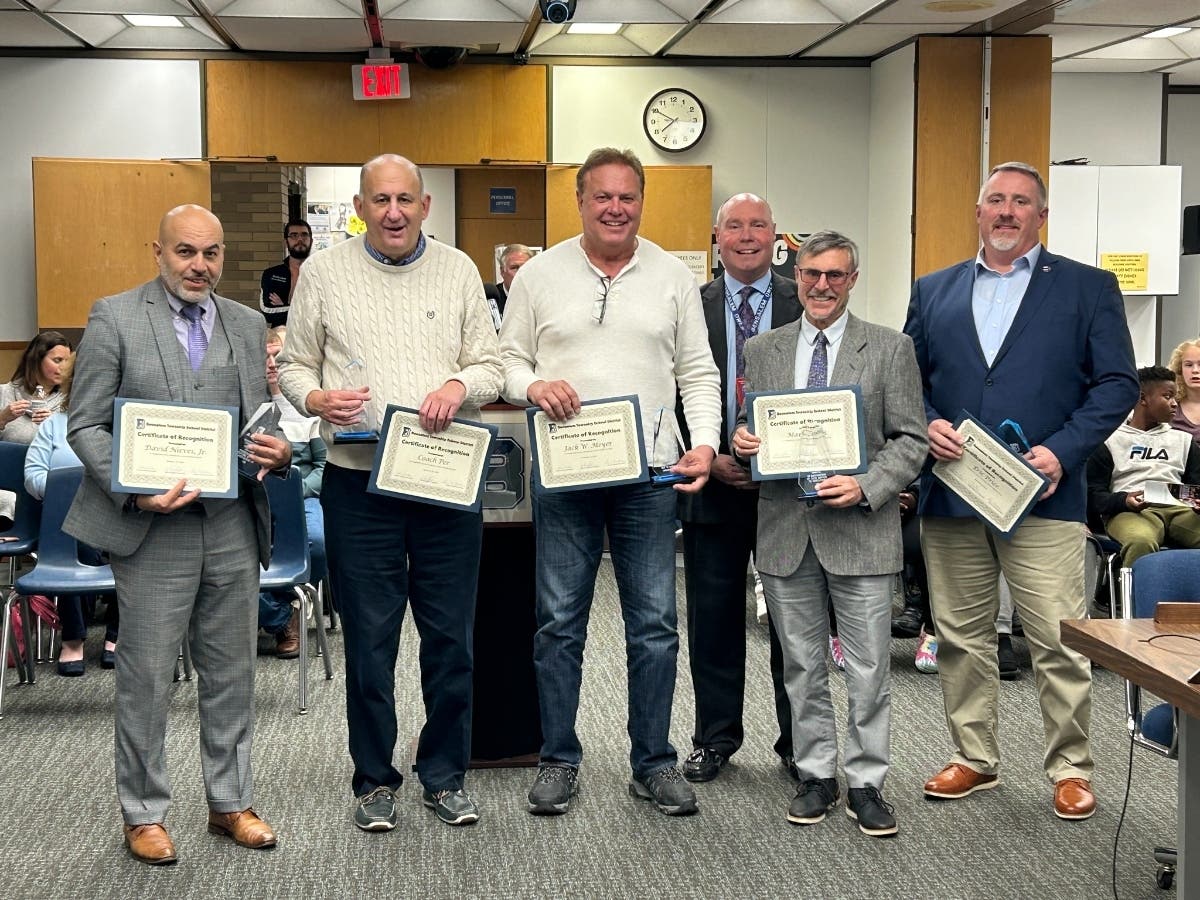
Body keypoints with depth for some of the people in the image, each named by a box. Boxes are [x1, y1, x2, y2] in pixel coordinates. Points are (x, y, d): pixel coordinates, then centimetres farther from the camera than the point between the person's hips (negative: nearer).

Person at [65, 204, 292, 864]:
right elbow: (86, 424, -4)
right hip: (152, 526, -4)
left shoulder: (247, 325, 11)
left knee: (231, 672, 12)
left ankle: (230, 802, 26)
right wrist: (135, 492, -18)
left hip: (233, 523, 4)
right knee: (146, 676, 4)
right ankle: (144, 814, 18)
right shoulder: (114, 318, -2)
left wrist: (279, 450, -7)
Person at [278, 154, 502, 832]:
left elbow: (490, 366, 8)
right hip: (360, 480, -1)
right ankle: (376, 781, 18)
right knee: (370, 637, 5)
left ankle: (445, 775, 21)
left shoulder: (458, 270, 8)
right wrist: (316, 398, -13)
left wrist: (461, 386, -14)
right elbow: (294, 364, 9)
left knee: (451, 636, 7)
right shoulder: (325, 273, 5)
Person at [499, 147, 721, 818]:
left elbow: (698, 372, 7)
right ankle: (560, 760, 18)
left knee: (655, 623, 4)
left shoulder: (674, 277, 7)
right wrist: (533, 386, -15)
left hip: (649, 474, 1)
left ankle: (654, 762, 17)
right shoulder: (541, 274, 5)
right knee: (560, 623, 5)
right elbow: (507, 358, 7)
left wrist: (705, 443, -8)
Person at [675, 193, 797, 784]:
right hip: (713, 485, 1)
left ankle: (799, 743, 18)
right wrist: (707, 457, -9)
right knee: (713, 619, 9)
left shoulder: (805, 305, 3)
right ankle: (715, 737, 22)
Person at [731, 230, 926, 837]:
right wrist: (740, 439, -7)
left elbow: (910, 440, -1)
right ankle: (816, 775, 23)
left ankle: (866, 783, 14)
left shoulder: (890, 349, 1)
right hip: (785, 530, 3)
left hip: (860, 530, -3)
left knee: (869, 668, 1)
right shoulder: (761, 351, 10)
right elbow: (748, 428, 17)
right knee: (801, 666, 11)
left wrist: (865, 487, -15)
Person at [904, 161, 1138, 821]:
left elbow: (1117, 384, -1)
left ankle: (1071, 768, 13)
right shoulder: (933, 291, 13)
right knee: (961, 637, 11)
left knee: (1059, 642, -2)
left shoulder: (1088, 288, 4)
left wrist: (1064, 450, -13)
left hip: (1042, 496, -3)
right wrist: (927, 425, -7)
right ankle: (974, 759, 24)